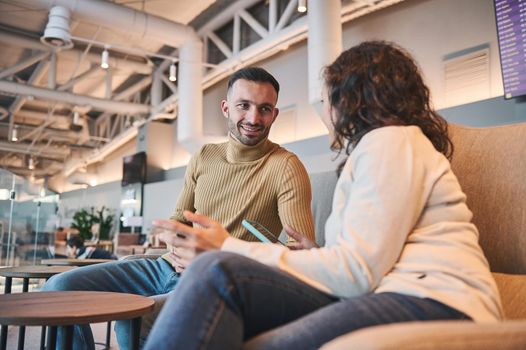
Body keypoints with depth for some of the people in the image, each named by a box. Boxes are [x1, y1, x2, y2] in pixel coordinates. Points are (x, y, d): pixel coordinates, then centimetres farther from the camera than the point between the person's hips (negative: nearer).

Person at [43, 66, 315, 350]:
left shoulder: (285, 167, -10)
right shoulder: (203, 158, 8)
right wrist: (178, 250, -5)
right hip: (167, 267, 6)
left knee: (132, 321, -31)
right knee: (61, 287, -4)